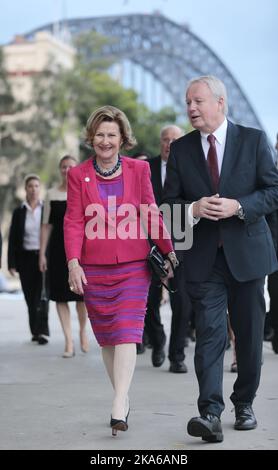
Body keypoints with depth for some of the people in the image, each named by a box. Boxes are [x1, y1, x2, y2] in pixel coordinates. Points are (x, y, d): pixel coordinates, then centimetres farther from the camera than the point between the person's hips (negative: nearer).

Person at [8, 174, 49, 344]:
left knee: (41, 296, -12)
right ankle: (35, 331, 17)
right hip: (26, 258, 2)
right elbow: (13, 239, 5)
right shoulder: (19, 212, 6)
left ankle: (43, 332, -13)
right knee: (30, 298, 6)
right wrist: (12, 263, -2)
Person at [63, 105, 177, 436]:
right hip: (94, 269, 1)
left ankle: (119, 409, -16)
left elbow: (151, 214, 8)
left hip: (133, 266, -1)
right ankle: (124, 399, 23)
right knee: (106, 337, 8)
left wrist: (169, 251, 7)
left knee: (127, 333, -12)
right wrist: (73, 263, -13)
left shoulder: (139, 169, 4)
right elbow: (73, 222, -1)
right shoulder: (78, 175, 4)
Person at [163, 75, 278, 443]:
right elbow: (170, 202, 8)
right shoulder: (181, 149, 7)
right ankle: (210, 413, -16)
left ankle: (244, 404, 26)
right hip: (204, 258, 0)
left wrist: (238, 206, -17)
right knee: (209, 333, -11)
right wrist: (192, 209, -14)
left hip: (247, 251, 0)